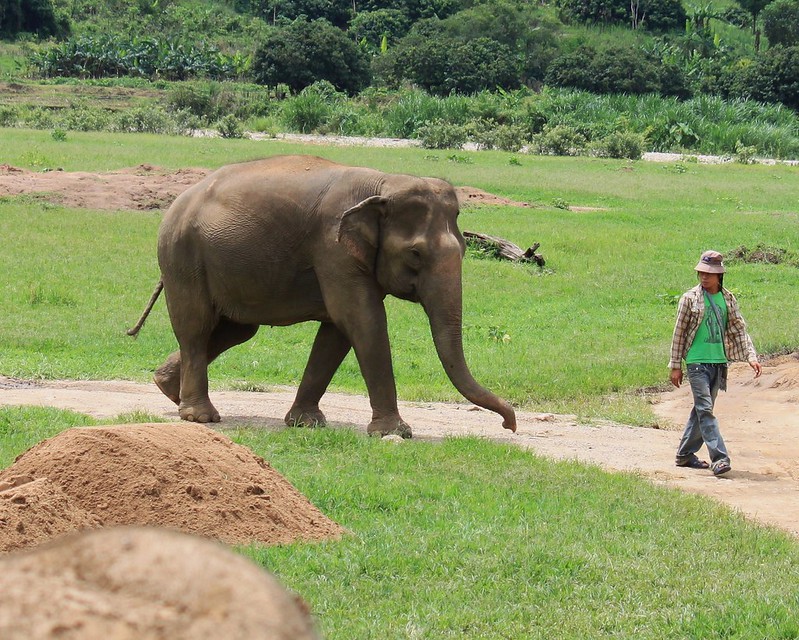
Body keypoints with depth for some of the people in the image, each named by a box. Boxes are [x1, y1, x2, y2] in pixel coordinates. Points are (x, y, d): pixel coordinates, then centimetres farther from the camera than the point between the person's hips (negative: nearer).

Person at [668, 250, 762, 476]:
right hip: (697, 362, -5)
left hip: (719, 362, 5)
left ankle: (685, 454, 24)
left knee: (702, 409, 12)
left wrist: (751, 356, -3)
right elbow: (679, 332, 0)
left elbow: (739, 330, 10)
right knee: (705, 409, -12)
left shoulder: (728, 300, 8)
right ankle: (719, 458, -20)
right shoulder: (690, 298, -3)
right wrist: (676, 366, -1)